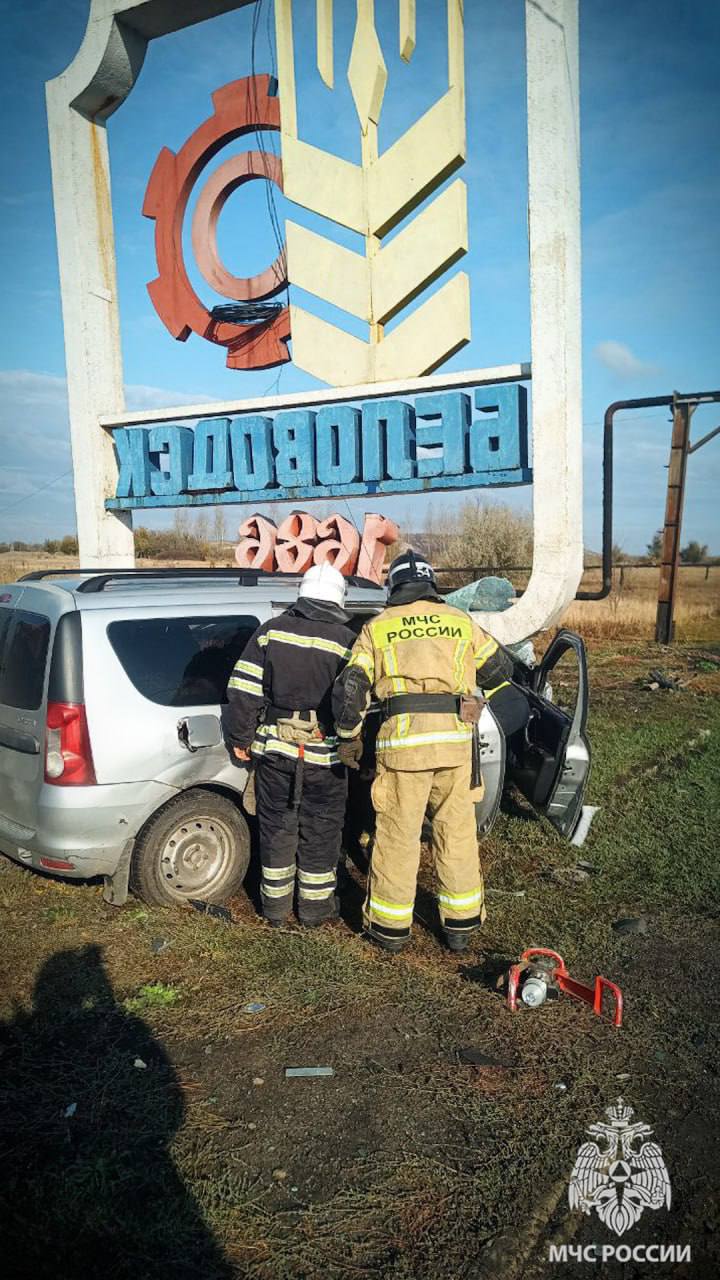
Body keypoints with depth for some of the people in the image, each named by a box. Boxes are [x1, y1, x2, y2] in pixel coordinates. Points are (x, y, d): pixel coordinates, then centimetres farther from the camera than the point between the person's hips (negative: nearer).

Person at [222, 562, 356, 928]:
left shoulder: (271, 631, -1)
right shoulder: (347, 642, -7)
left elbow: (243, 690, -2)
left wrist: (240, 737, 6)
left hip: (274, 748, 2)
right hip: (325, 754, -2)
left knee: (276, 825, 15)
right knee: (320, 830, 12)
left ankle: (275, 903, 25)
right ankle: (315, 904, 23)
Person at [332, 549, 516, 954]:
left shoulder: (377, 627, 7)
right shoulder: (460, 621, 10)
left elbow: (350, 688, 1)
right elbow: (501, 669, 18)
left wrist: (350, 737, 14)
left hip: (402, 739, -1)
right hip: (455, 739, 2)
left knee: (397, 836, 9)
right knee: (457, 833, 14)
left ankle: (391, 927, 20)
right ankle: (461, 926, 25)